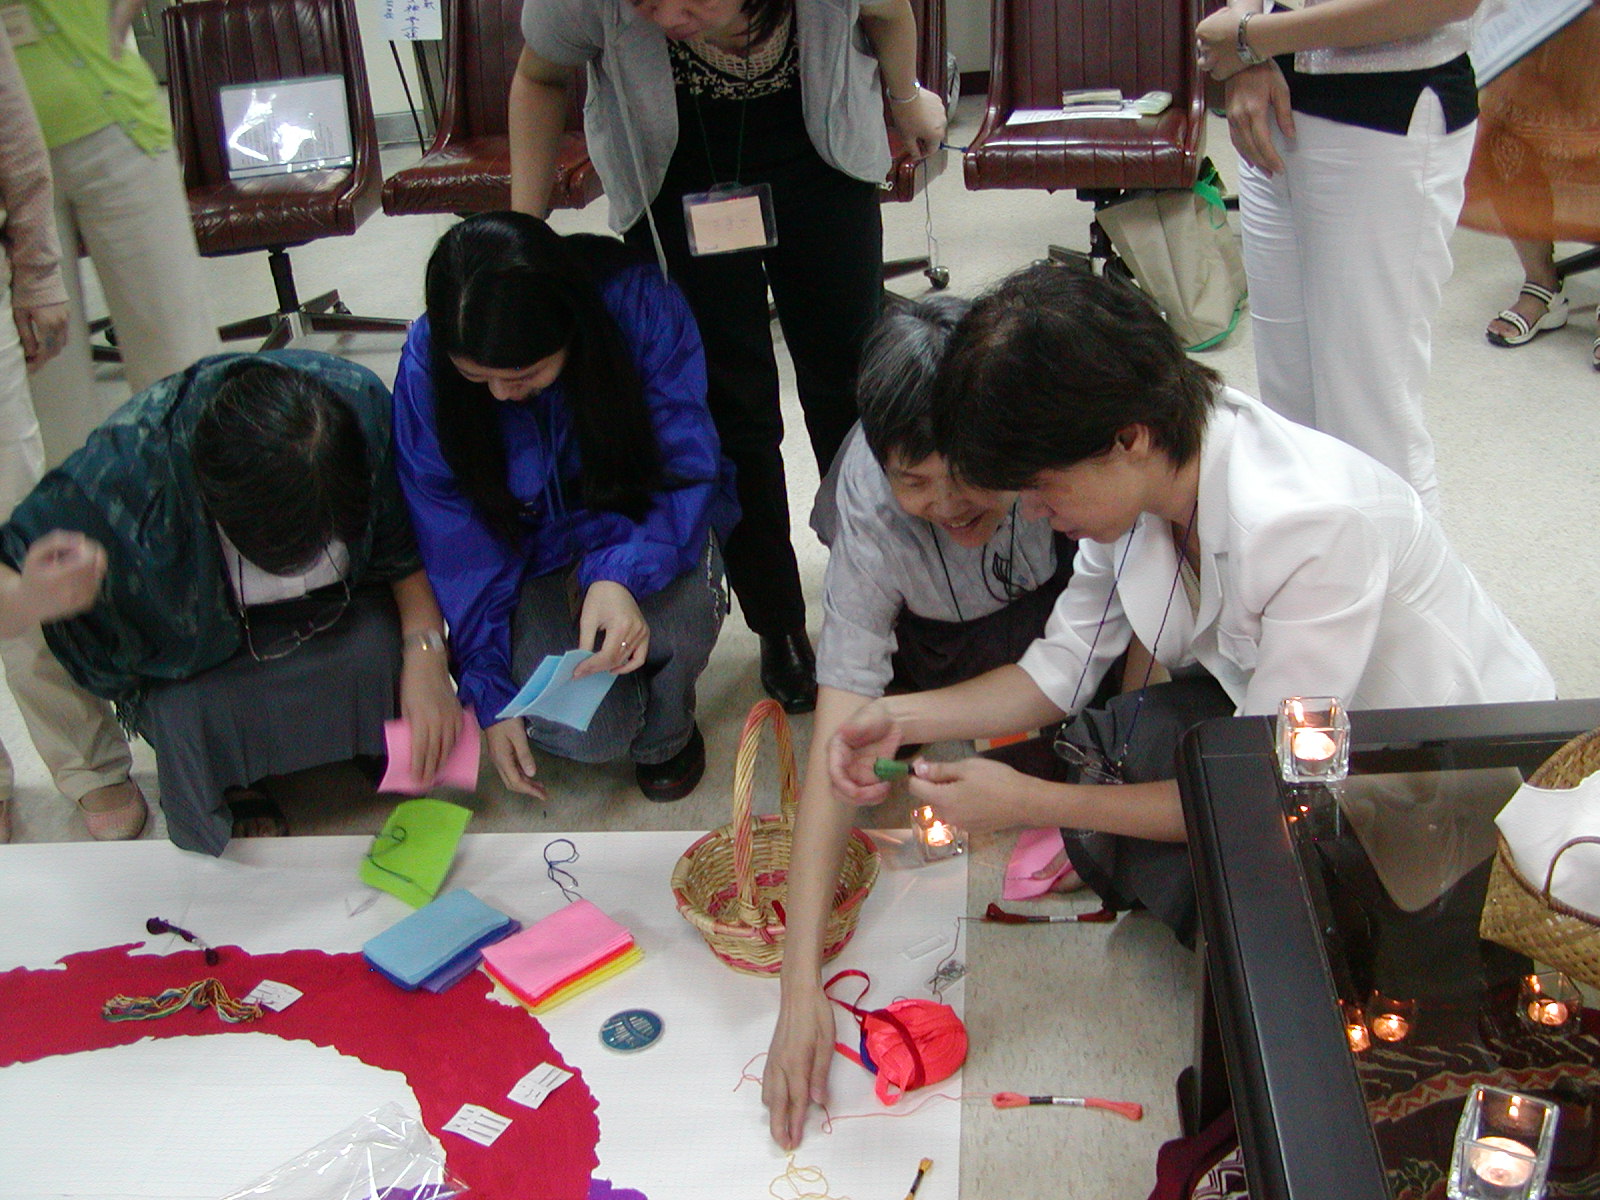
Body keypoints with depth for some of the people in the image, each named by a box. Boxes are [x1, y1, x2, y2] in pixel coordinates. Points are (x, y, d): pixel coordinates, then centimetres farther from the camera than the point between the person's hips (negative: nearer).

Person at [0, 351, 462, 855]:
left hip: (338, 604, 2)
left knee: (382, 649, -29)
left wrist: (425, 652, -26)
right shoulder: (121, 470, -36)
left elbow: (407, 542, -14)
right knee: (186, 716, -31)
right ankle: (236, 781, 8)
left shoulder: (360, 402, -30)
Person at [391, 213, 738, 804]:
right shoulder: (427, 363, -20)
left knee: (671, 608, -35)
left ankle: (667, 730, 1)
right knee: (587, 734, -21)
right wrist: (491, 692, -10)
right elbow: (458, 549, -11)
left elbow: (686, 470, -22)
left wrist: (623, 574, -42)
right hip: (532, 553, 1)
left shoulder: (638, 304, -26)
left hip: (648, 526, 0)